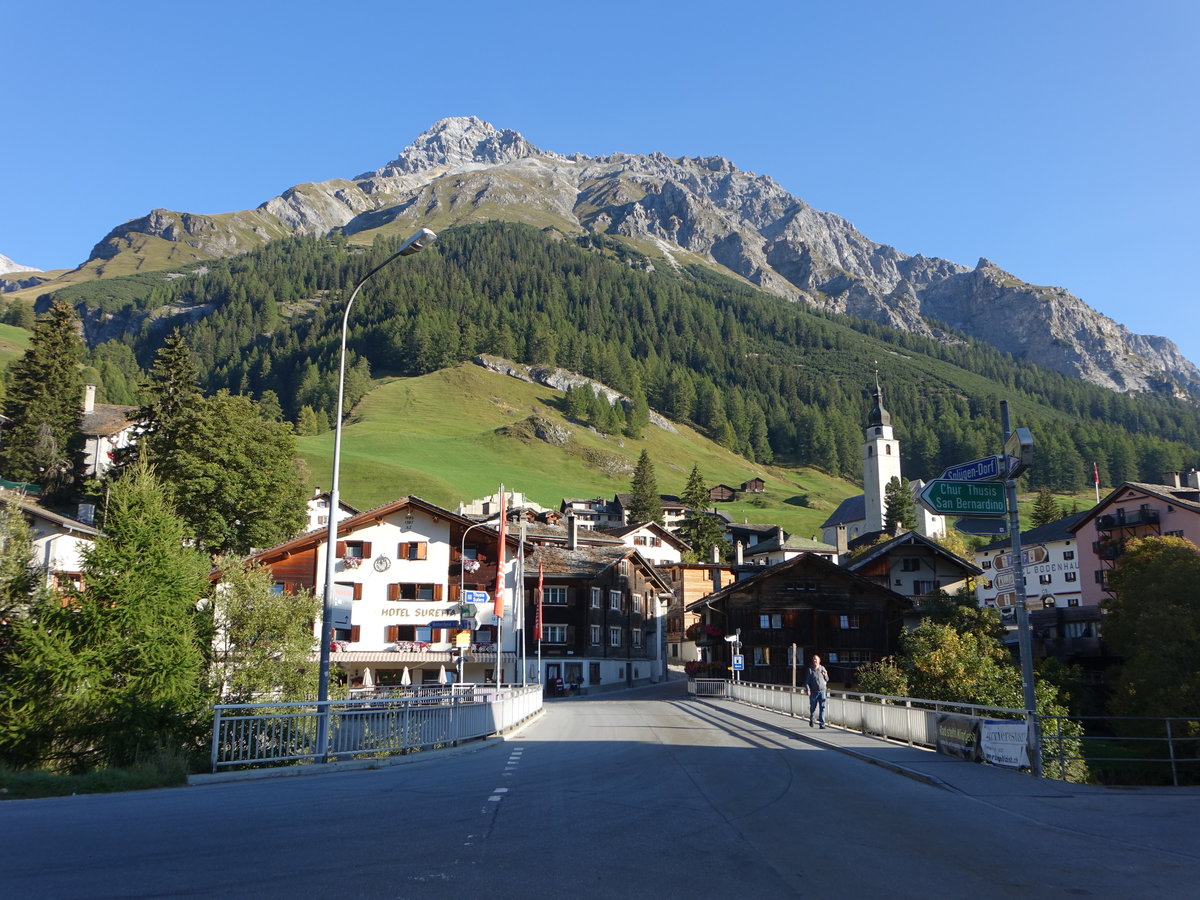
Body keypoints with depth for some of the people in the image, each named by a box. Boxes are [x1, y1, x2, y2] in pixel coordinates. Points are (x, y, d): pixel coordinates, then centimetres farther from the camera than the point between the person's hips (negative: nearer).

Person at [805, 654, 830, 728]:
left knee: (822, 708, -6)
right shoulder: (810, 670, 0)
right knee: (812, 707, 9)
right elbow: (806, 681, -2)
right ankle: (811, 720, 35)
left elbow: (827, 680, 17)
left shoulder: (822, 668, 9)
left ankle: (822, 724, -5)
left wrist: (825, 675, -5)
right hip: (813, 692, -2)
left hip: (822, 691, 2)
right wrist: (807, 689, -15)